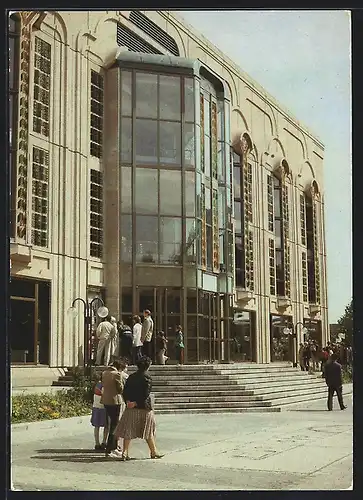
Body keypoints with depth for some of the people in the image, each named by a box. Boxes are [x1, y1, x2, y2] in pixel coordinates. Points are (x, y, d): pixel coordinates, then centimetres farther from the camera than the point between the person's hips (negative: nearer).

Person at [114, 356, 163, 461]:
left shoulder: (131, 377, 8)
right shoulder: (147, 377, -10)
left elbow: (125, 391, 4)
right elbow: (146, 394, -17)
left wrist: (128, 401, -4)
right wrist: (135, 403, -12)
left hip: (131, 407, 5)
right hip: (144, 408, -5)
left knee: (128, 431, 7)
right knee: (149, 431, 9)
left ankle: (125, 453, 1)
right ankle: (153, 452, 19)